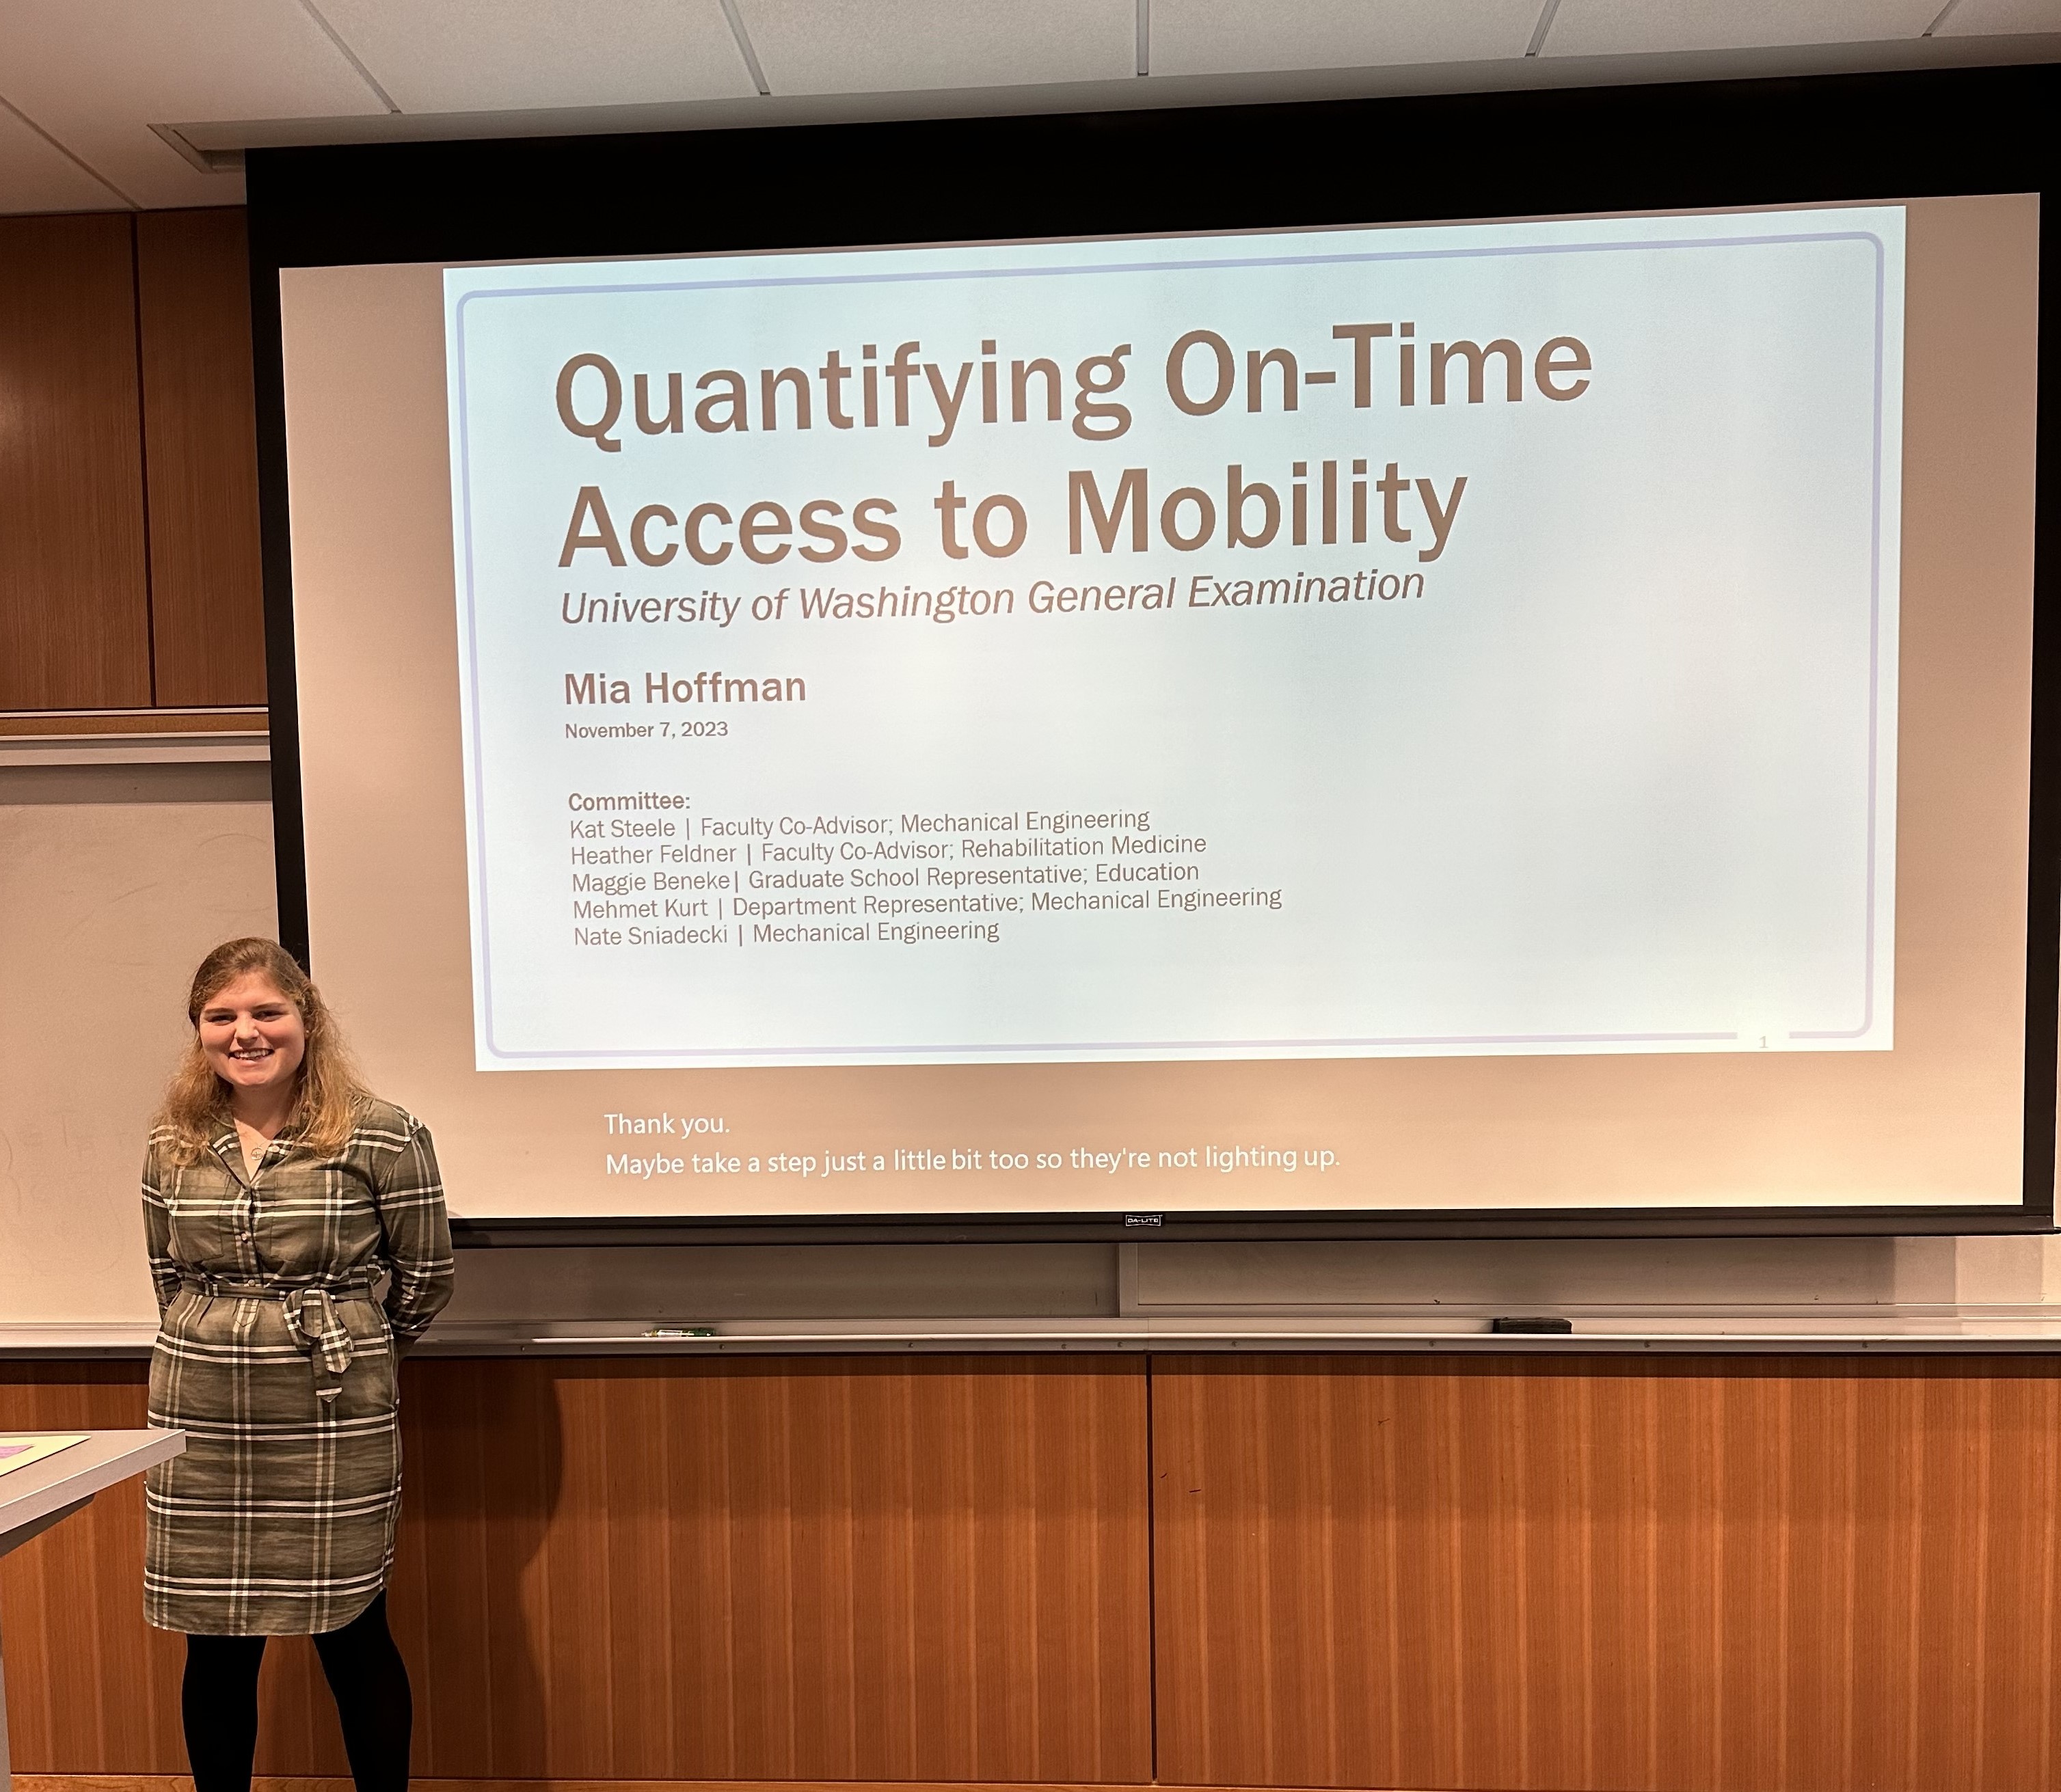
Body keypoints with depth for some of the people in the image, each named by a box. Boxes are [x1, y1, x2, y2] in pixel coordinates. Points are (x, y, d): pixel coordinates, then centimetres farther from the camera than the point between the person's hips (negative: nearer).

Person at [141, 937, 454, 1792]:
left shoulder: (383, 1135, -10)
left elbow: (426, 1274, 0)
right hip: (200, 1418, 4)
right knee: (215, 1643, 13)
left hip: (334, 1419, -3)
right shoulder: (172, 1144, 3)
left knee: (352, 1632, 8)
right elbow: (167, 1275, 17)